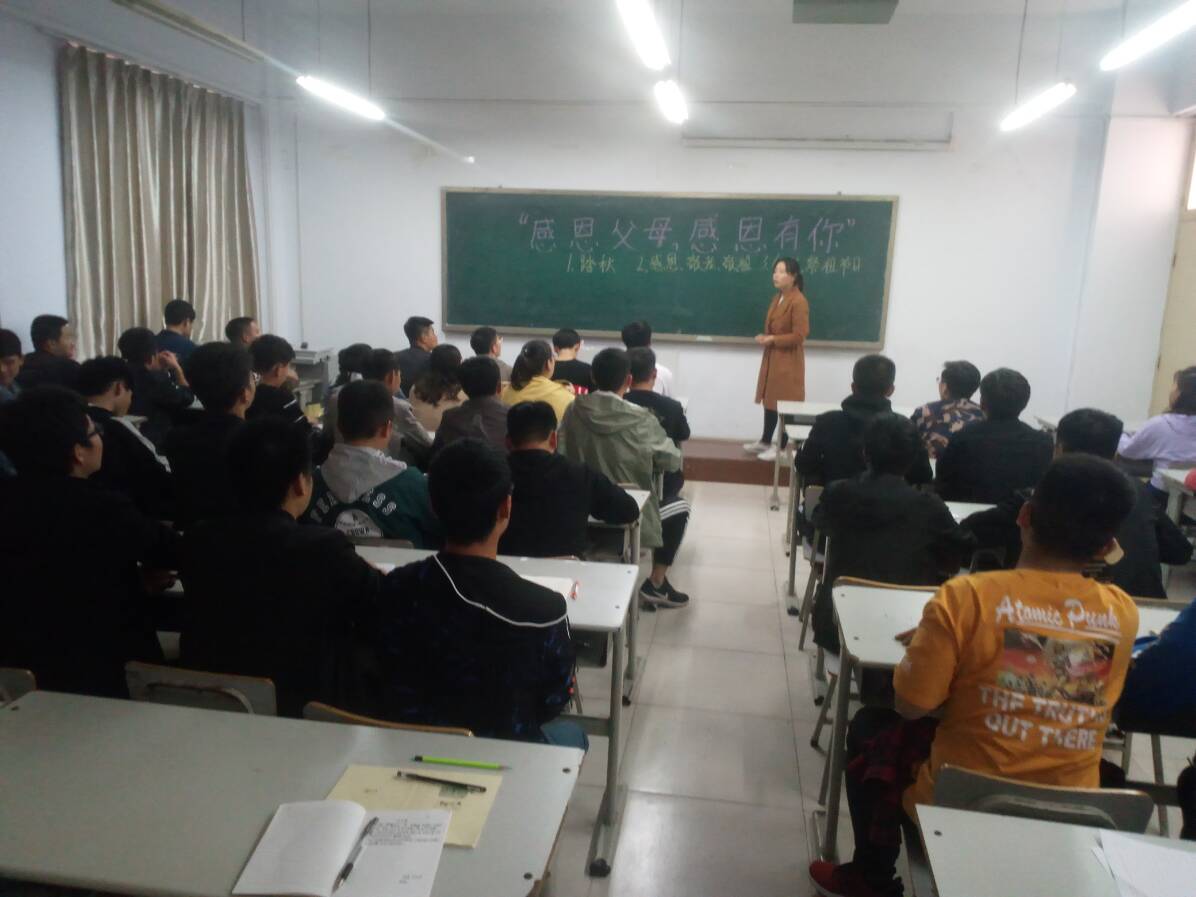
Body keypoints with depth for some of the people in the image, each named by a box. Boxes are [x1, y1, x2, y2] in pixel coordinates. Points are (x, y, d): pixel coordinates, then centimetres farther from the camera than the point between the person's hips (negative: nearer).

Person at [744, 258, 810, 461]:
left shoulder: (798, 302, -17)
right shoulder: (777, 298, 11)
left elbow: (799, 336, -21)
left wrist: (772, 339, -18)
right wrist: (764, 338, 1)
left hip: (788, 361, -9)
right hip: (771, 357, 9)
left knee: (785, 404, -1)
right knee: (770, 400, 16)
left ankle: (781, 448, 9)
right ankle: (765, 442, 28)